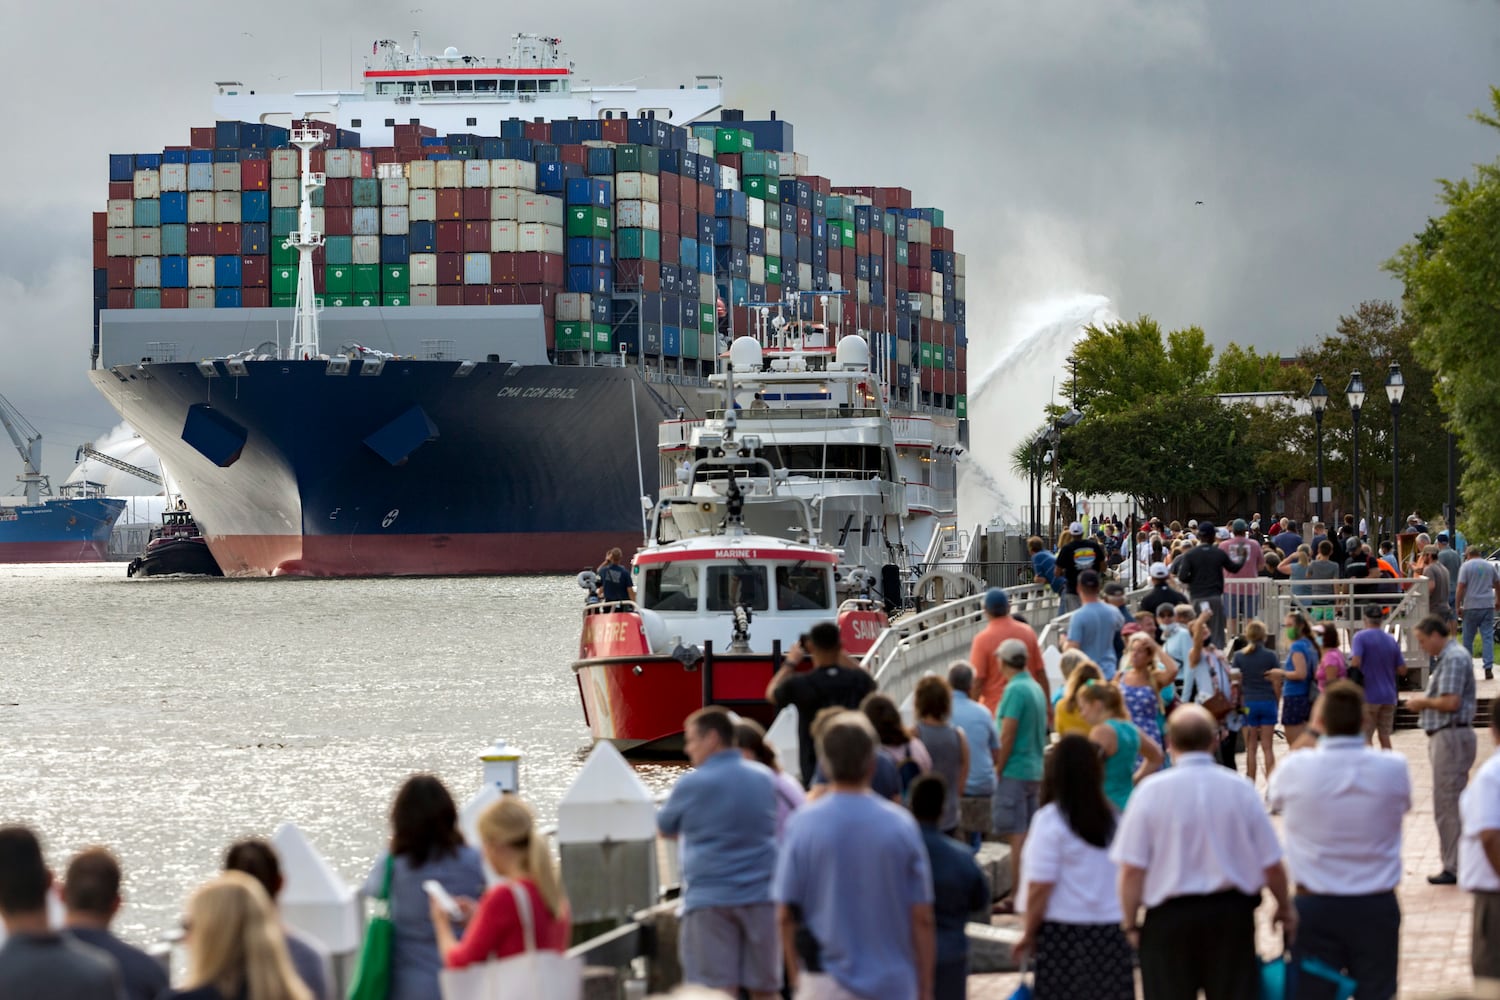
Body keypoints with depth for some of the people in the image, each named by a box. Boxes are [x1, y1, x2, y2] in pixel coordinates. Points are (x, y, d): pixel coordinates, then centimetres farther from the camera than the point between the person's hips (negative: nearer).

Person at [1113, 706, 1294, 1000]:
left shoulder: (1151, 791, -9)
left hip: (1170, 916, -2)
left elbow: (1132, 869, -11)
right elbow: (1271, 864, 1)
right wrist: (1285, 909, 19)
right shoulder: (1241, 789, -4)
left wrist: (1130, 922, 2)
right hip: (1231, 910, 2)